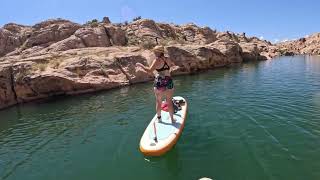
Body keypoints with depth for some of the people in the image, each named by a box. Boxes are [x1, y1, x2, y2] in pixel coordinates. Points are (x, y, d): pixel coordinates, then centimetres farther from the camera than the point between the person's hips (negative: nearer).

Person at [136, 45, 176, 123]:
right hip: (169, 82, 4)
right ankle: (172, 119, 22)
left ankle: (159, 118, 24)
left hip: (159, 83, -4)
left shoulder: (157, 60, -10)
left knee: (158, 101, 13)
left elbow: (149, 70, -19)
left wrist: (140, 65, -8)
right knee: (169, 101, 14)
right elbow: (173, 64, 27)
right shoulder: (168, 59, 6)